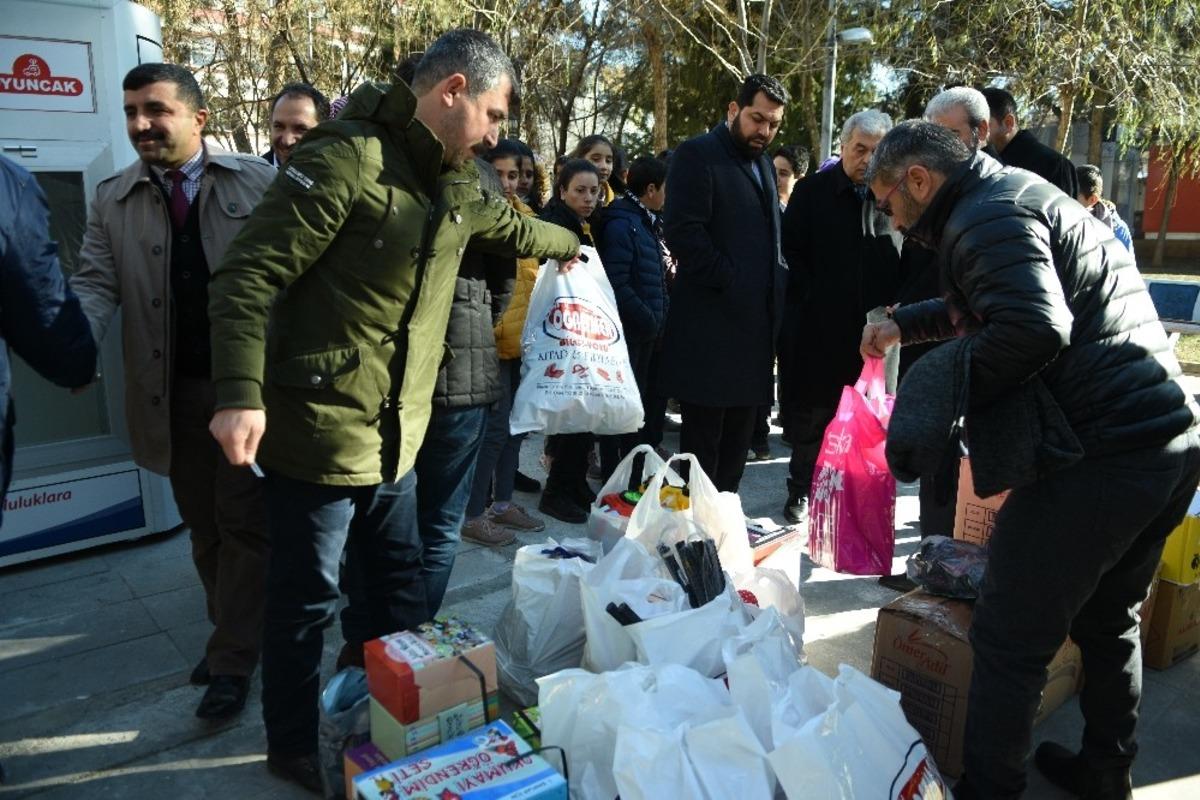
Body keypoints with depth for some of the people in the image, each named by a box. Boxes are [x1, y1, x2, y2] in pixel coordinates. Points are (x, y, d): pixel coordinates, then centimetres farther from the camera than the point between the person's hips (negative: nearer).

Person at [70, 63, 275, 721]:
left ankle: (231, 661, 16)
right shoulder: (112, 200, 7)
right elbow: (95, 284, -1)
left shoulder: (257, 181, -3)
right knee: (202, 524, 15)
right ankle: (236, 631, 33)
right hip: (173, 392, 4)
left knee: (242, 521, 3)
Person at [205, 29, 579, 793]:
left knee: (401, 586, 19)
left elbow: (511, 227, 34)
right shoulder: (344, 159, -17)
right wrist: (240, 394, -28)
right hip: (321, 429, -8)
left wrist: (568, 244, 49)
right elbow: (249, 275, -20)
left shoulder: (456, 185, 11)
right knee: (307, 599, 8)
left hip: (396, 434, 9)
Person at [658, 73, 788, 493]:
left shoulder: (764, 163, 21)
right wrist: (729, 282, -14)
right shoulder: (697, 155, -4)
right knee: (702, 438, -2)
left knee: (737, 438, 11)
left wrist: (776, 288, 9)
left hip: (756, 321, 8)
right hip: (710, 321, -8)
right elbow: (682, 231, -15)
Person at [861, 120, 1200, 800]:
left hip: (1101, 456, -11)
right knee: (1109, 622, 25)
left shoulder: (985, 216, -10)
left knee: (1010, 642, 1)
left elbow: (1034, 328, -26)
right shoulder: (1022, 193, 21)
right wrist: (904, 324, 34)